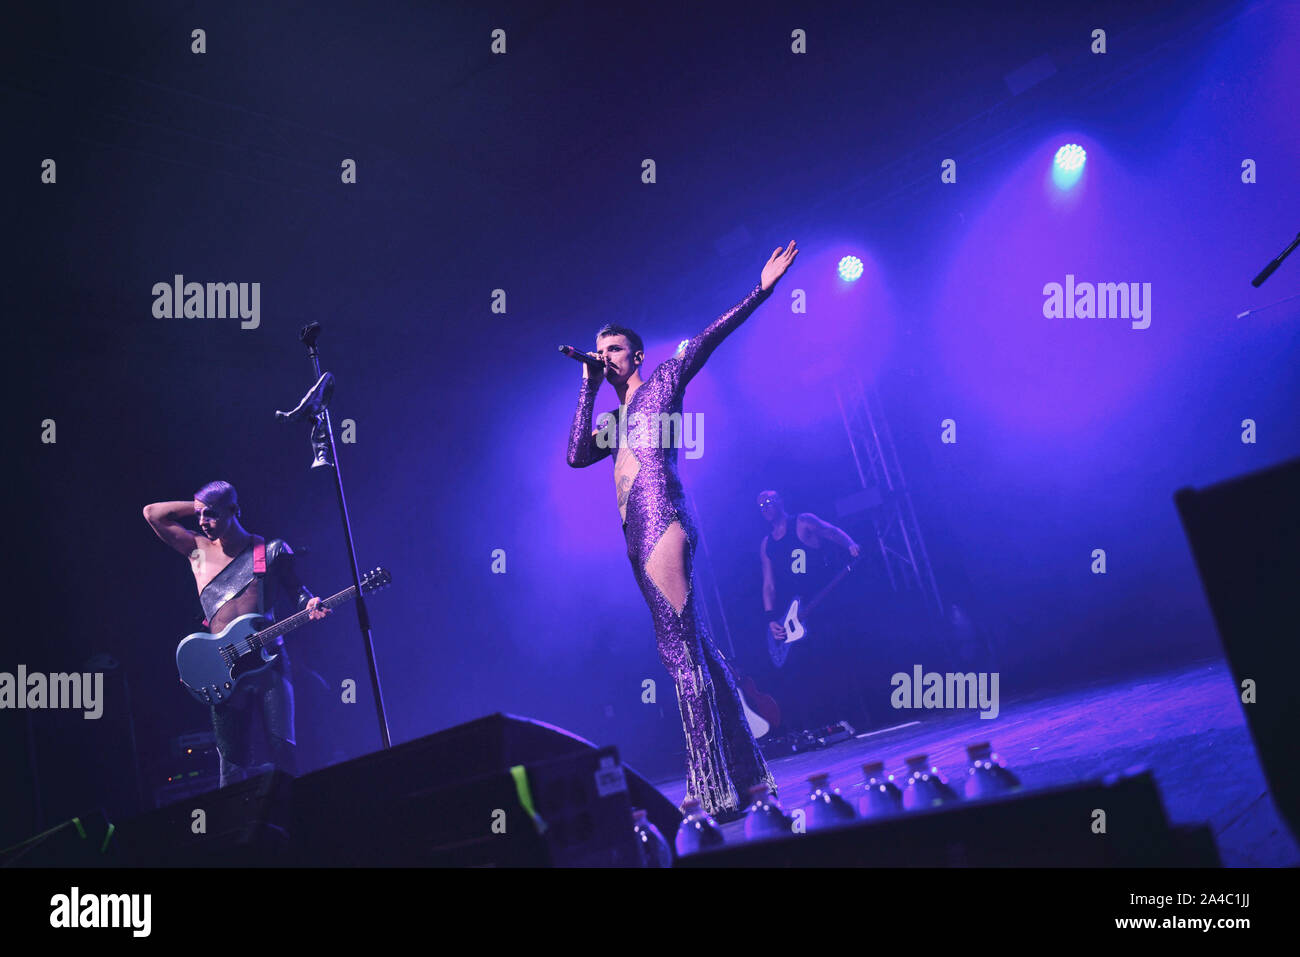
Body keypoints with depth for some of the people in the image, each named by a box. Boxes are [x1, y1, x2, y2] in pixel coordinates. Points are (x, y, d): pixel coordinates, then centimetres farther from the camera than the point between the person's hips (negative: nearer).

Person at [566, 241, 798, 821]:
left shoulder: (663, 383, 8)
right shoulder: (616, 419, 26)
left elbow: (705, 340, -1)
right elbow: (576, 455, 13)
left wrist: (760, 291, -9)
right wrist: (588, 388, 13)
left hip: (663, 528, -8)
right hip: (639, 538, 8)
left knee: (681, 651, -13)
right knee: (691, 648, 9)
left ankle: (720, 790, -12)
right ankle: (739, 773, 16)